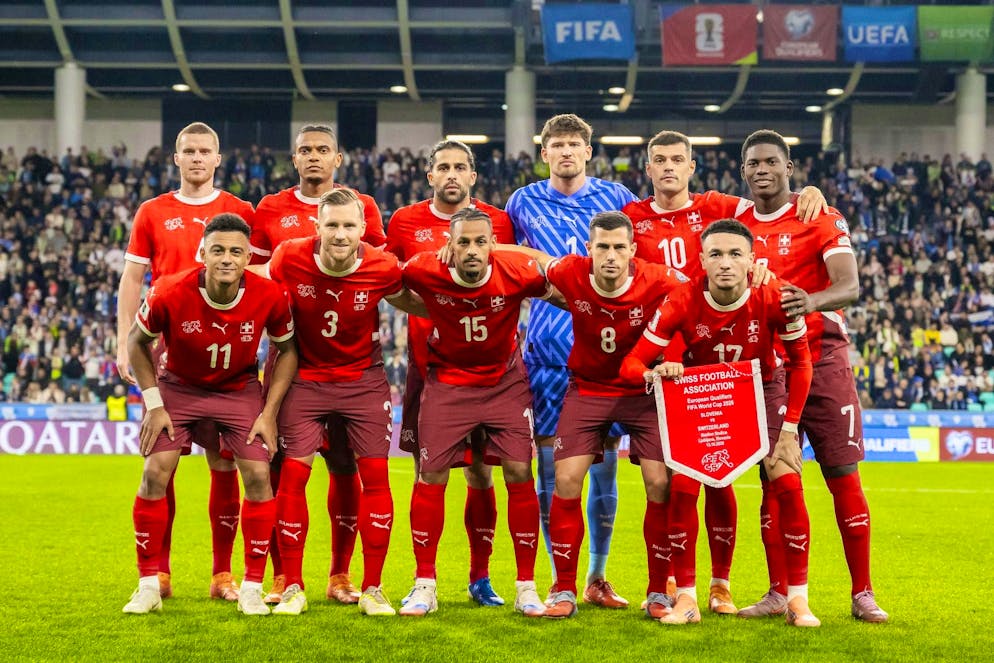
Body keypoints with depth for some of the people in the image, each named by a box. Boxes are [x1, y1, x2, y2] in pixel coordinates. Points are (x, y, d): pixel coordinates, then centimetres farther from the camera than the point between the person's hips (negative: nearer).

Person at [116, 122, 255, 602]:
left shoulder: (240, 213, 7)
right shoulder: (152, 213, 9)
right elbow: (132, 279, 9)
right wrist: (124, 343, 1)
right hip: (165, 347, 1)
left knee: (224, 462, 0)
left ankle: (223, 574, 6)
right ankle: (158, 572, 9)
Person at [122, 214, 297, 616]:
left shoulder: (270, 297, -23)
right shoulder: (170, 294, -26)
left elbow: (286, 349, -4)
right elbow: (137, 341, -7)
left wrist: (269, 412, -9)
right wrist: (154, 405, -10)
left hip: (240, 390, 1)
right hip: (178, 386, 0)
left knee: (258, 476, -11)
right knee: (155, 474, -10)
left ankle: (252, 589, 1)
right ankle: (148, 586, 3)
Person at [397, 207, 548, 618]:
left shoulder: (517, 274, -22)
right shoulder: (425, 272, -21)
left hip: (505, 381, 0)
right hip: (448, 380, 0)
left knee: (519, 473, -6)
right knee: (431, 476, -2)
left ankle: (526, 586, 6)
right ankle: (425, 585, 11)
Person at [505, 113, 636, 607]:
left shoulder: (616, 197, 6)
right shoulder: (523, 203, 9)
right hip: (546, 346, 0)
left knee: (604, 463, 2)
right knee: (550, 462, 0)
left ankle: (598, 578, 15)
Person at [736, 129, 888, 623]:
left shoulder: (822, 219, -3)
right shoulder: (737, 224, 9)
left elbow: (849, 286, -17)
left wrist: (812, 301, -37)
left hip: (822, 359, -3)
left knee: (844, 476, -3)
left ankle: (863, 593, 3)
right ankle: (778, 593, 11)